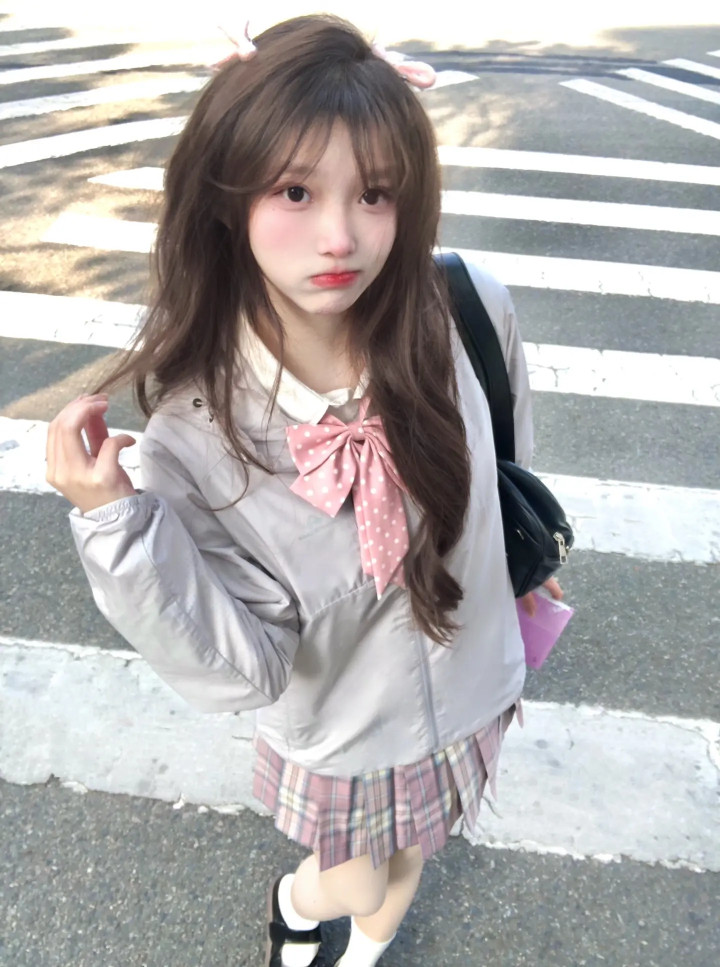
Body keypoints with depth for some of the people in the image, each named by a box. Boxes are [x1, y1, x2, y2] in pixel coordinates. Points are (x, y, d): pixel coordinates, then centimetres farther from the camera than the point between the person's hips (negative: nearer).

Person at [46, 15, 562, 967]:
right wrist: (116, 520, -37)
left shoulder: (468, 310, -24)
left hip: (469, 692, 3)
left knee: (407, 862, 31)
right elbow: (241, 671, -26)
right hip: (338, 737, -2)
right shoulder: (197, 429, -28)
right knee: (358, 888, 25)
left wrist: (520, 569, 11)